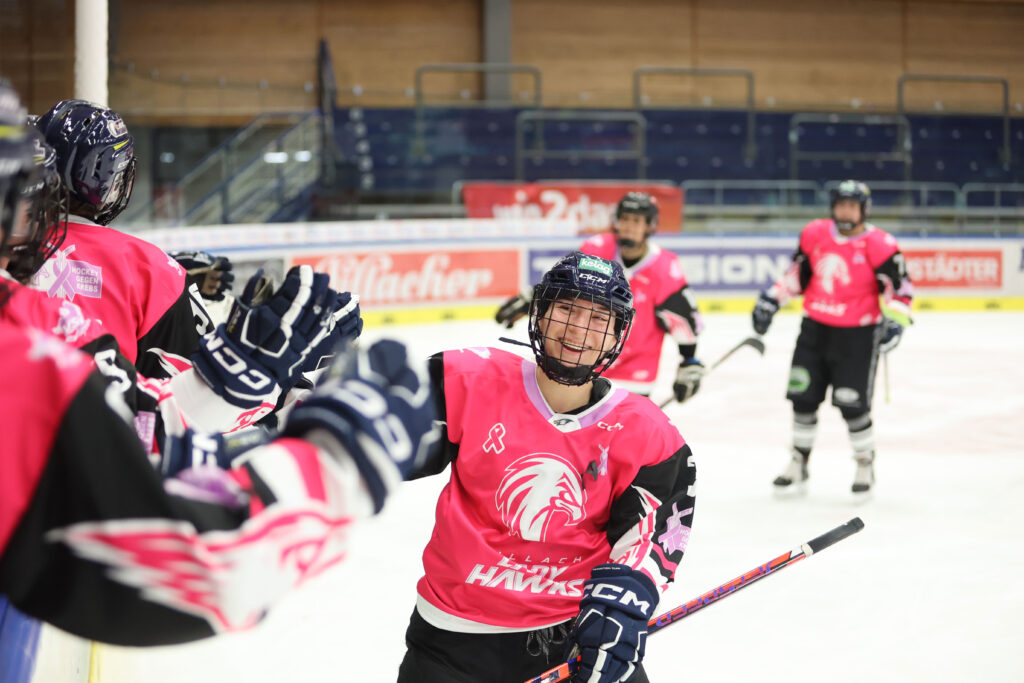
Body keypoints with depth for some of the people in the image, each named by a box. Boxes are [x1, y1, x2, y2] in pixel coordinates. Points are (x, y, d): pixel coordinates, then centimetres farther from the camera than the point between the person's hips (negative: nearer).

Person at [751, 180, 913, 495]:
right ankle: (799, 462, 22)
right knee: (803, 397, 6)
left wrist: (895, 321, -22)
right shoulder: (814, 234, 1)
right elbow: (797, 273, 14)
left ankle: (865, 463, 17)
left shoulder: (880, 246, -13)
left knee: (852, 405, -5)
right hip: (815, 329, 5)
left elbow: (900, 288, -9)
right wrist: (771, 299, 9)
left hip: (857, 336, -4)